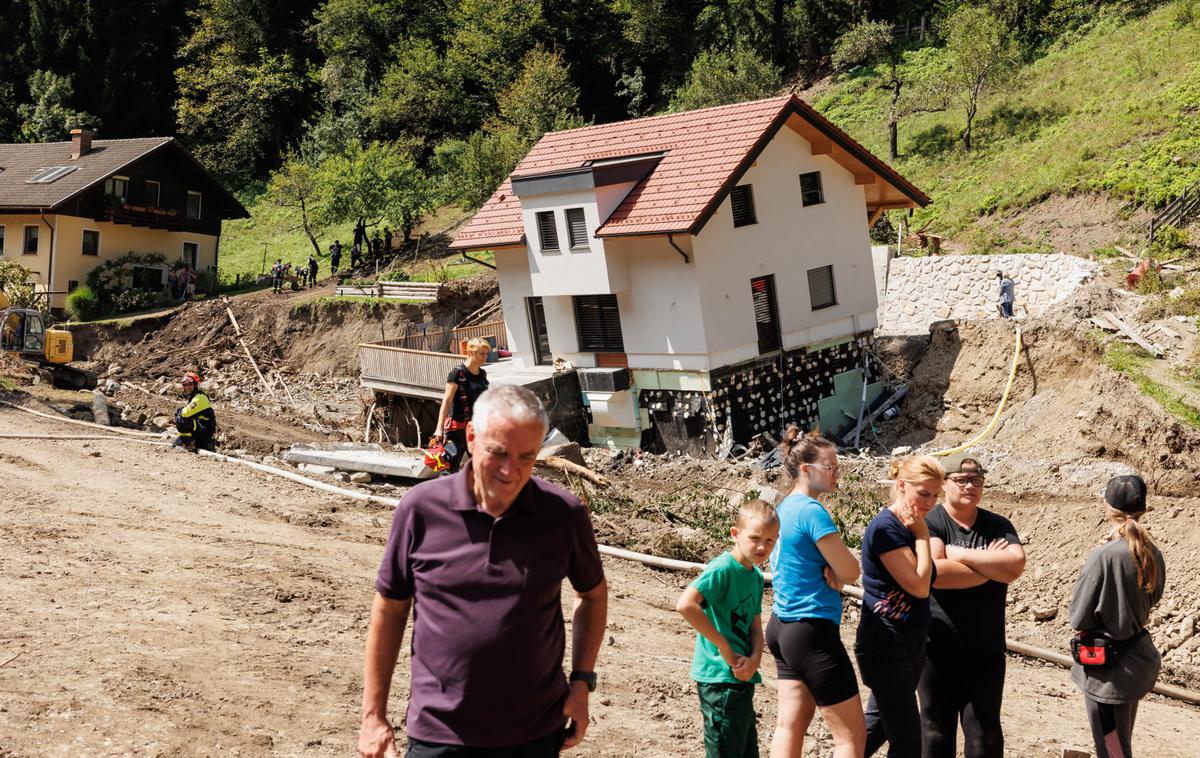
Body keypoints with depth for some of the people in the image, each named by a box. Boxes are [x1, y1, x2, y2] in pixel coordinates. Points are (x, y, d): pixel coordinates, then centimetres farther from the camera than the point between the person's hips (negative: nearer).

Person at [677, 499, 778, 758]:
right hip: (720, 679, -9)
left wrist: (754, 660, -11)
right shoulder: (722, 569, -16)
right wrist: (723, 646, -23)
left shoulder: (756, 577, 11)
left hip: (741, 679, 9)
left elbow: (755, 628, 10)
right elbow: (685, 605, -30)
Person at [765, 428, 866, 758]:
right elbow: (850, 571, -15)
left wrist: (830, 569, -5)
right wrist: (837, 569, 5)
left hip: (783, 626, 9)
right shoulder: (812, 510, -17)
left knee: (791, 725, 11)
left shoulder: (786, 507, 10)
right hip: (812, 631, -9)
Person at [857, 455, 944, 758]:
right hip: (885, 645, -9)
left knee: (877, 727, 17)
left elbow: (925, 583, 14)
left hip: (910, 642, 9)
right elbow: (918, 586, -19)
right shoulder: (885, 528, -17)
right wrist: (922, 535, -13)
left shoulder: (910, 528, 11)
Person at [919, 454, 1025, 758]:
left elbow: (1016, 565, -12)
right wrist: (992, 566, -11)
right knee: (936, 731, 7)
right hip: (938, 648, -2)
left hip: (987, 650, 2)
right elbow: (934, 573, -21)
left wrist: (961, 554, -14)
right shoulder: (929, 524, -4)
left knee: (985, 732, 5)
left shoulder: (998, 526, 7)